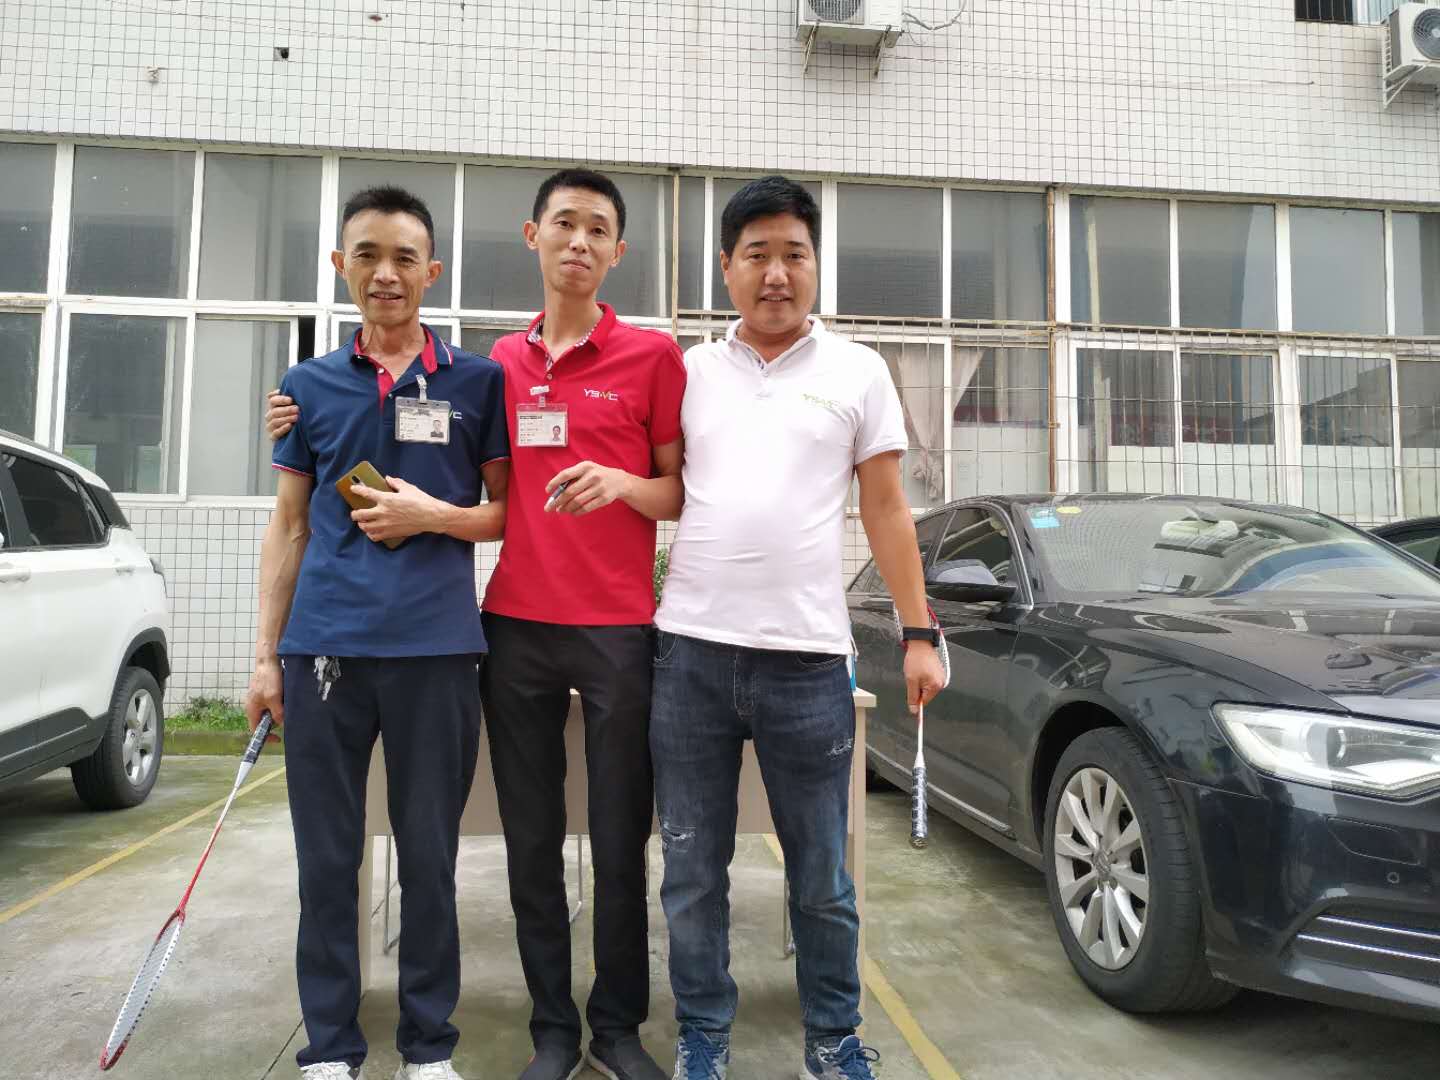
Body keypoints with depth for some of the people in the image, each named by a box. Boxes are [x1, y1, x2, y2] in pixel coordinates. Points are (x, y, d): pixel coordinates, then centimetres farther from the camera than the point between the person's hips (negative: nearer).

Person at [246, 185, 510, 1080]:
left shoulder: (478, 380, 4)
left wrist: (435, 515, -12)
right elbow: (289, 527, 12)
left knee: (430, 857, 7)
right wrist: (266, 653, 8)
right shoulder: (309, 384, 10)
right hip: (323, 646, 2)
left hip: (437, 647, -2)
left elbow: (510, 510, 7)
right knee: (327, 859, 9)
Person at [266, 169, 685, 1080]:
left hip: (619, 628, -3)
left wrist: (623, 483, -19)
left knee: (621, 844, 6)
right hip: (515, 626, 3)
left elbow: (682, 494, 4)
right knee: (532, 843, 9)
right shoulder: (499, 361, 11)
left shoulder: (652, 355, 1)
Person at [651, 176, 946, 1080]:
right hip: (691, 650, 1)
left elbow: (886, 509, 6)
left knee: (822, 877, 11)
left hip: (809, 657, -1)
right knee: (693, 871, 11)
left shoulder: (857, 370, 7)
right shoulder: (689, 371, 10)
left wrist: (920, 633, 2)